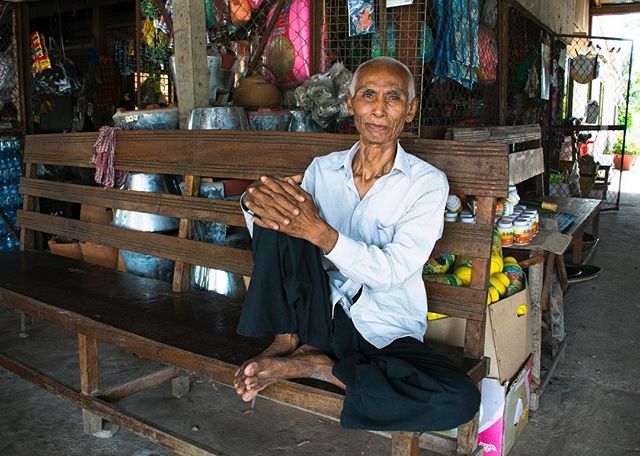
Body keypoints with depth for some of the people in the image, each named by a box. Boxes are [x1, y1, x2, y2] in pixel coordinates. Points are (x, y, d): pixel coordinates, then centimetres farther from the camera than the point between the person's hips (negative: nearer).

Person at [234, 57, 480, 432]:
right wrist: (254, 202, -18)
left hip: (385, 331, 0)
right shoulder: (323, 169, 4)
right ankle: (288, 341, -9)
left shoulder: (427, 182, -5)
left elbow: (392, 271, -17)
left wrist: (320, 232, -31)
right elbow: (270, 245, 4)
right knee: (278, 214, -18)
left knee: (460, 399, -29)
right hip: (317, 313, 1)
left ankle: (311, 365, -15)